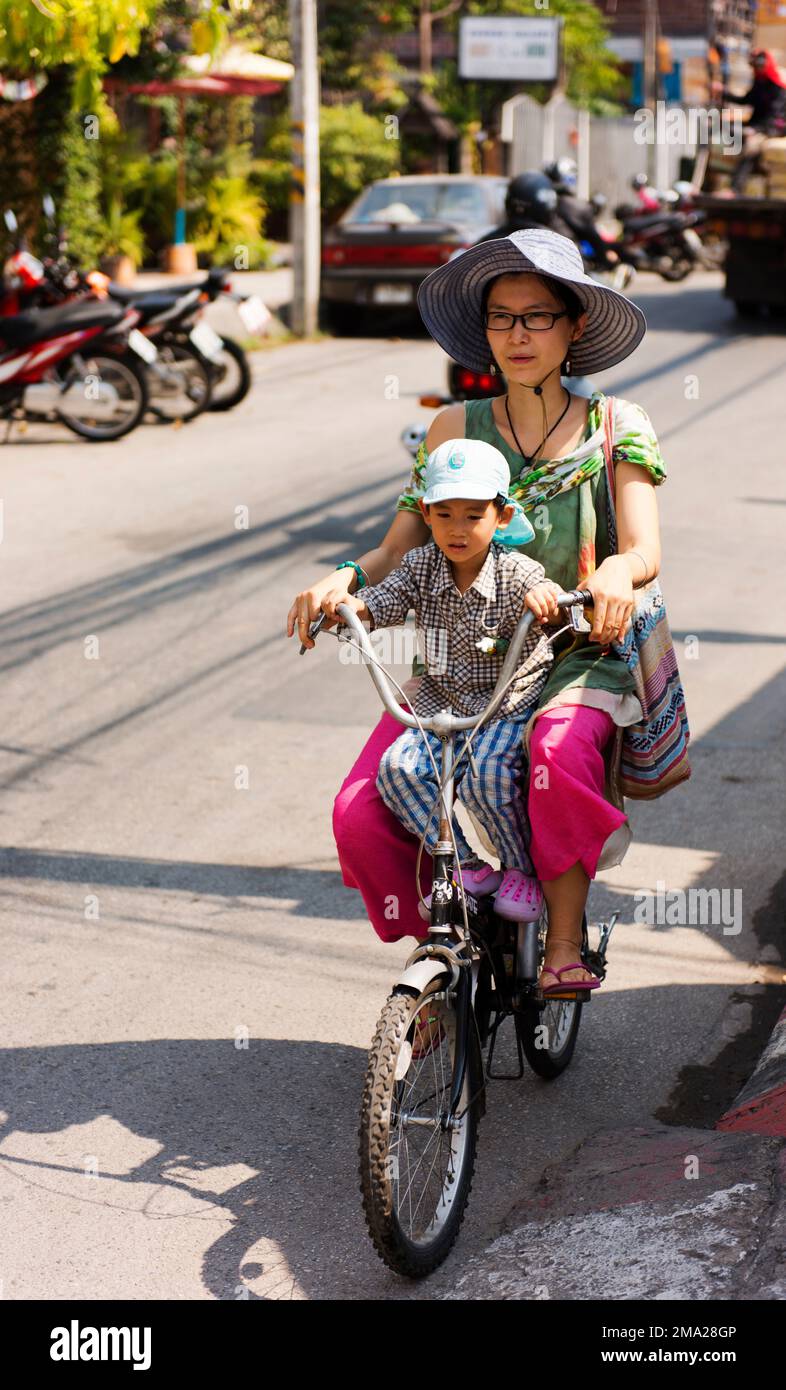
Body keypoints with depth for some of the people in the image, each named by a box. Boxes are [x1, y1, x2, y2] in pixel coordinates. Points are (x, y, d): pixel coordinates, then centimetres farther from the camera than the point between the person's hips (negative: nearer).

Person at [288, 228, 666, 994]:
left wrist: (613, 575, -30)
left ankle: (565, 939, -18)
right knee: (360, 811, -18)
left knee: (559, 755, -38)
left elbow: (644, 548, -6)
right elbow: (400, 548, 7)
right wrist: (344, 577, -15)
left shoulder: (616, 426, 5)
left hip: (578, 663, -2)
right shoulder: (452, 431, 10)